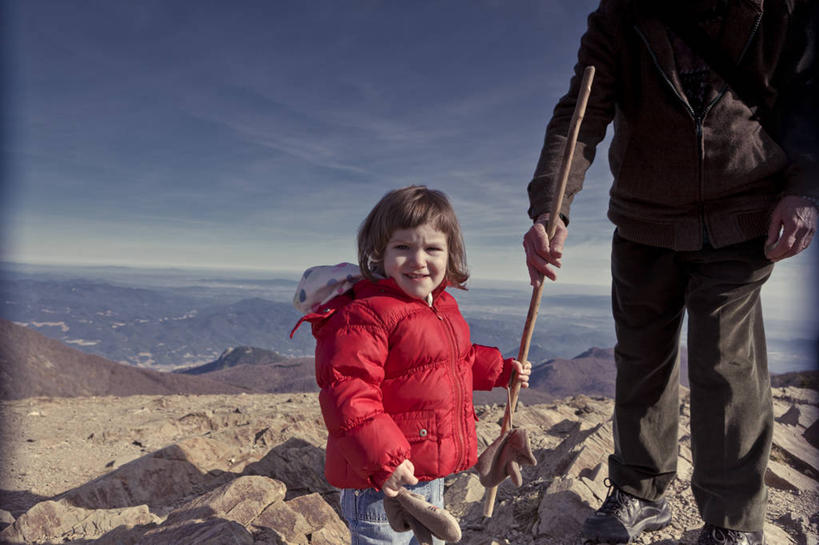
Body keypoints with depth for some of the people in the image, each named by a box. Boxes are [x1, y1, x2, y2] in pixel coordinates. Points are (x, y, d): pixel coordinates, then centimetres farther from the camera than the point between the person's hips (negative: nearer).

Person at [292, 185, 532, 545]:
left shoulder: (443, 307, 7)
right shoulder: (365, 314, -24)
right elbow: (345, 391, -30)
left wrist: (501, 370, 23)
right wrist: (381, 459, -34)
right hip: (383, 482, -9)